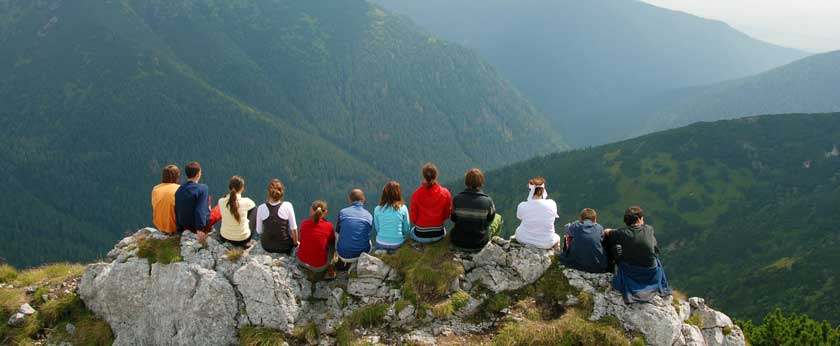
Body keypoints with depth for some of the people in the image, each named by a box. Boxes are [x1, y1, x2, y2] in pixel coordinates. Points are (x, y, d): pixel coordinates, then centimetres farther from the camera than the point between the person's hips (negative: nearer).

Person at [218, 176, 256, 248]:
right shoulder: (246, 202, -23)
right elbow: (254, 206, 3)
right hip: (243, 238, -3)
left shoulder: (221, 201, -18)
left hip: (225, 237, 3)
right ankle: (244, 244, 32)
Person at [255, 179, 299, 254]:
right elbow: (293, 229, -12)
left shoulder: (261, 208, -12)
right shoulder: (287, 206, -17)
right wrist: (296, 244, 5)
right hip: (284, 246, -3)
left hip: (266, 246, 3)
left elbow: (259, 231, -5)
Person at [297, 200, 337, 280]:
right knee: (332, 245, 17)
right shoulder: (328, 226, -16)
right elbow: (332, 241, 5)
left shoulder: (303, 223, -7)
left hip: (301, 262, 4)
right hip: (319, 267, -4)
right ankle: (329, 268, 18)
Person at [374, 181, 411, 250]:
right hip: (397, 244, -1)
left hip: (380, 244, 1)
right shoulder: (403, 208, -10)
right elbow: (407, 229, -1)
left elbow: (377, 228, 2)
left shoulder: (377, 209, -8)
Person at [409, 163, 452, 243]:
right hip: (439, 234, 1)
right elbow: (447, 214, -1)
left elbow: (413, 217, -7)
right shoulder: (445, 193, -15)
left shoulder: (416, 194, -17)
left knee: (411, 231, 37)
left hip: (420, 236, -1)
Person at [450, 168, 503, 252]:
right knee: (498, 218, 25)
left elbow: (453, 219, 0)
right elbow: (490, 219, -1)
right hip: (479, 245, -2)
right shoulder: (487, 201, -19)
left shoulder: (456, 199, -16)